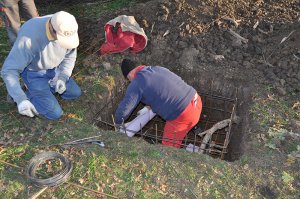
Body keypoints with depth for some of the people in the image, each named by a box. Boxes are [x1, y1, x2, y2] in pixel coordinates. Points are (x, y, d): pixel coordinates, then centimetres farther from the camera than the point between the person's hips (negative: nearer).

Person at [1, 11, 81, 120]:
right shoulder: (30, 38, -40)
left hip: (53, 69, 6)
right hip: (33, 73, -5)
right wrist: (20, 99, -41)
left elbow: (70, 54, -5)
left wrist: (63, 78, -19)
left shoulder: (67, 30, -23)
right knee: (55, 113, -12)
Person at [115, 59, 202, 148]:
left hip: (183, 116, -7)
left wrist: (118, 123, 13)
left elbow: (123, 110, -8)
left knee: (168, 146, 11)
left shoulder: (136, 85, -6)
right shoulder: (157, 68, 13)